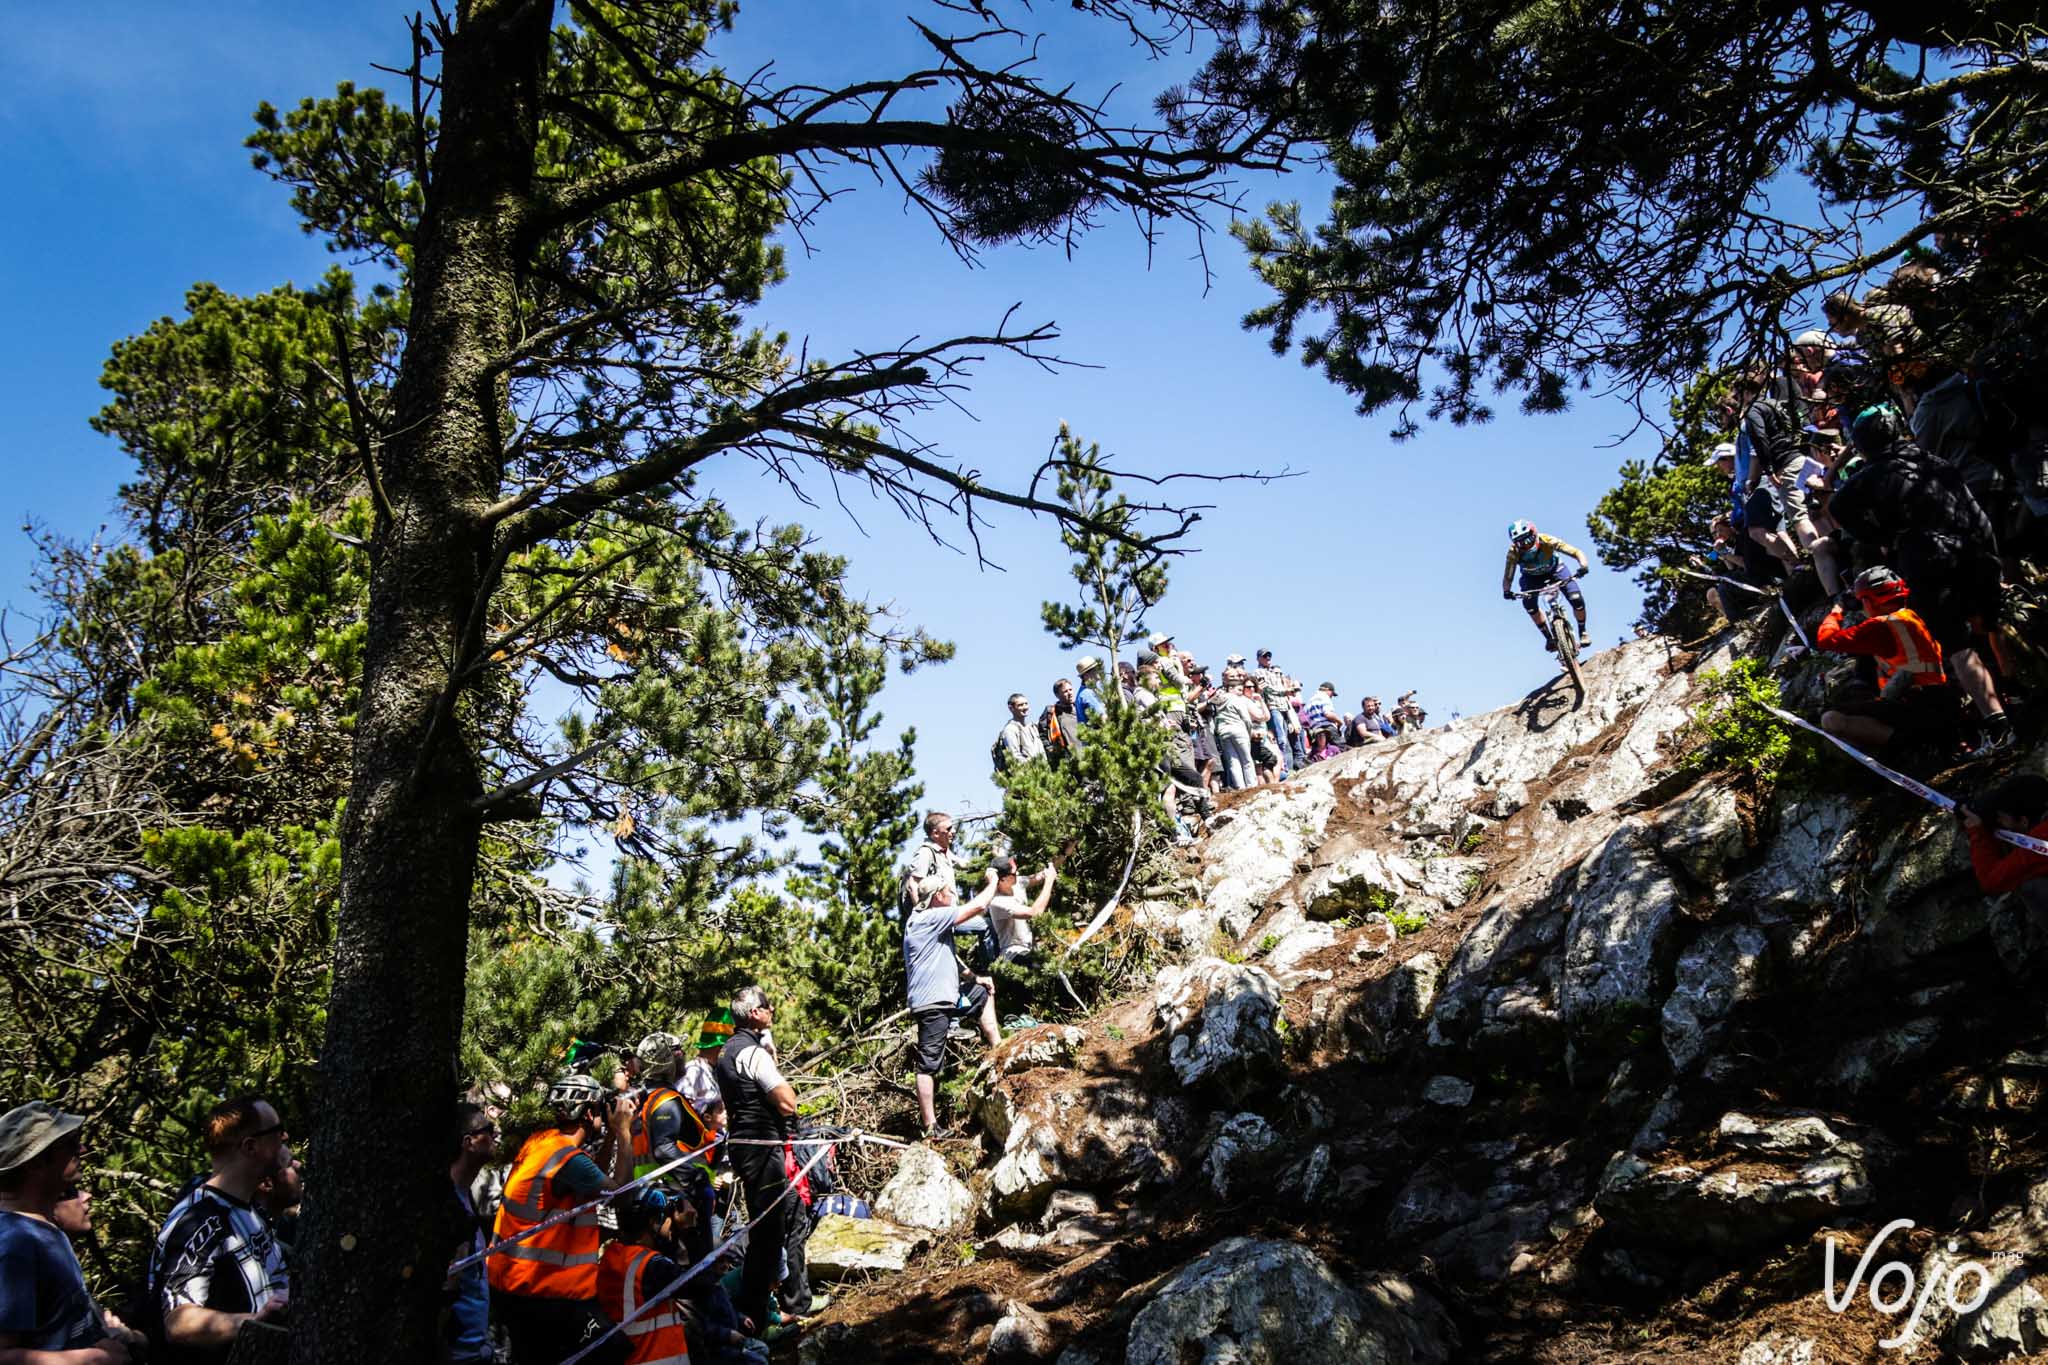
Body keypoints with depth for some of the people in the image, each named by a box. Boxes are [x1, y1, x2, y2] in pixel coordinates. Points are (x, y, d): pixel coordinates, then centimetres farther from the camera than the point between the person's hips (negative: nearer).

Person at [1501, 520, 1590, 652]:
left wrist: (1583, 566, -57)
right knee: (1528, 603, -24)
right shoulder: (1514, 552, -32)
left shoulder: (1547, 541, -37)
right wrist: (1506, 591, -50)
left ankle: (1582, 632, 10)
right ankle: (1549, 638, -5)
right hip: (1532, 577, 1)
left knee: (1577, 600, -19)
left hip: (1555, 570, -1)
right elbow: (1507, 576, -29)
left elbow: (1577, 552, -37)